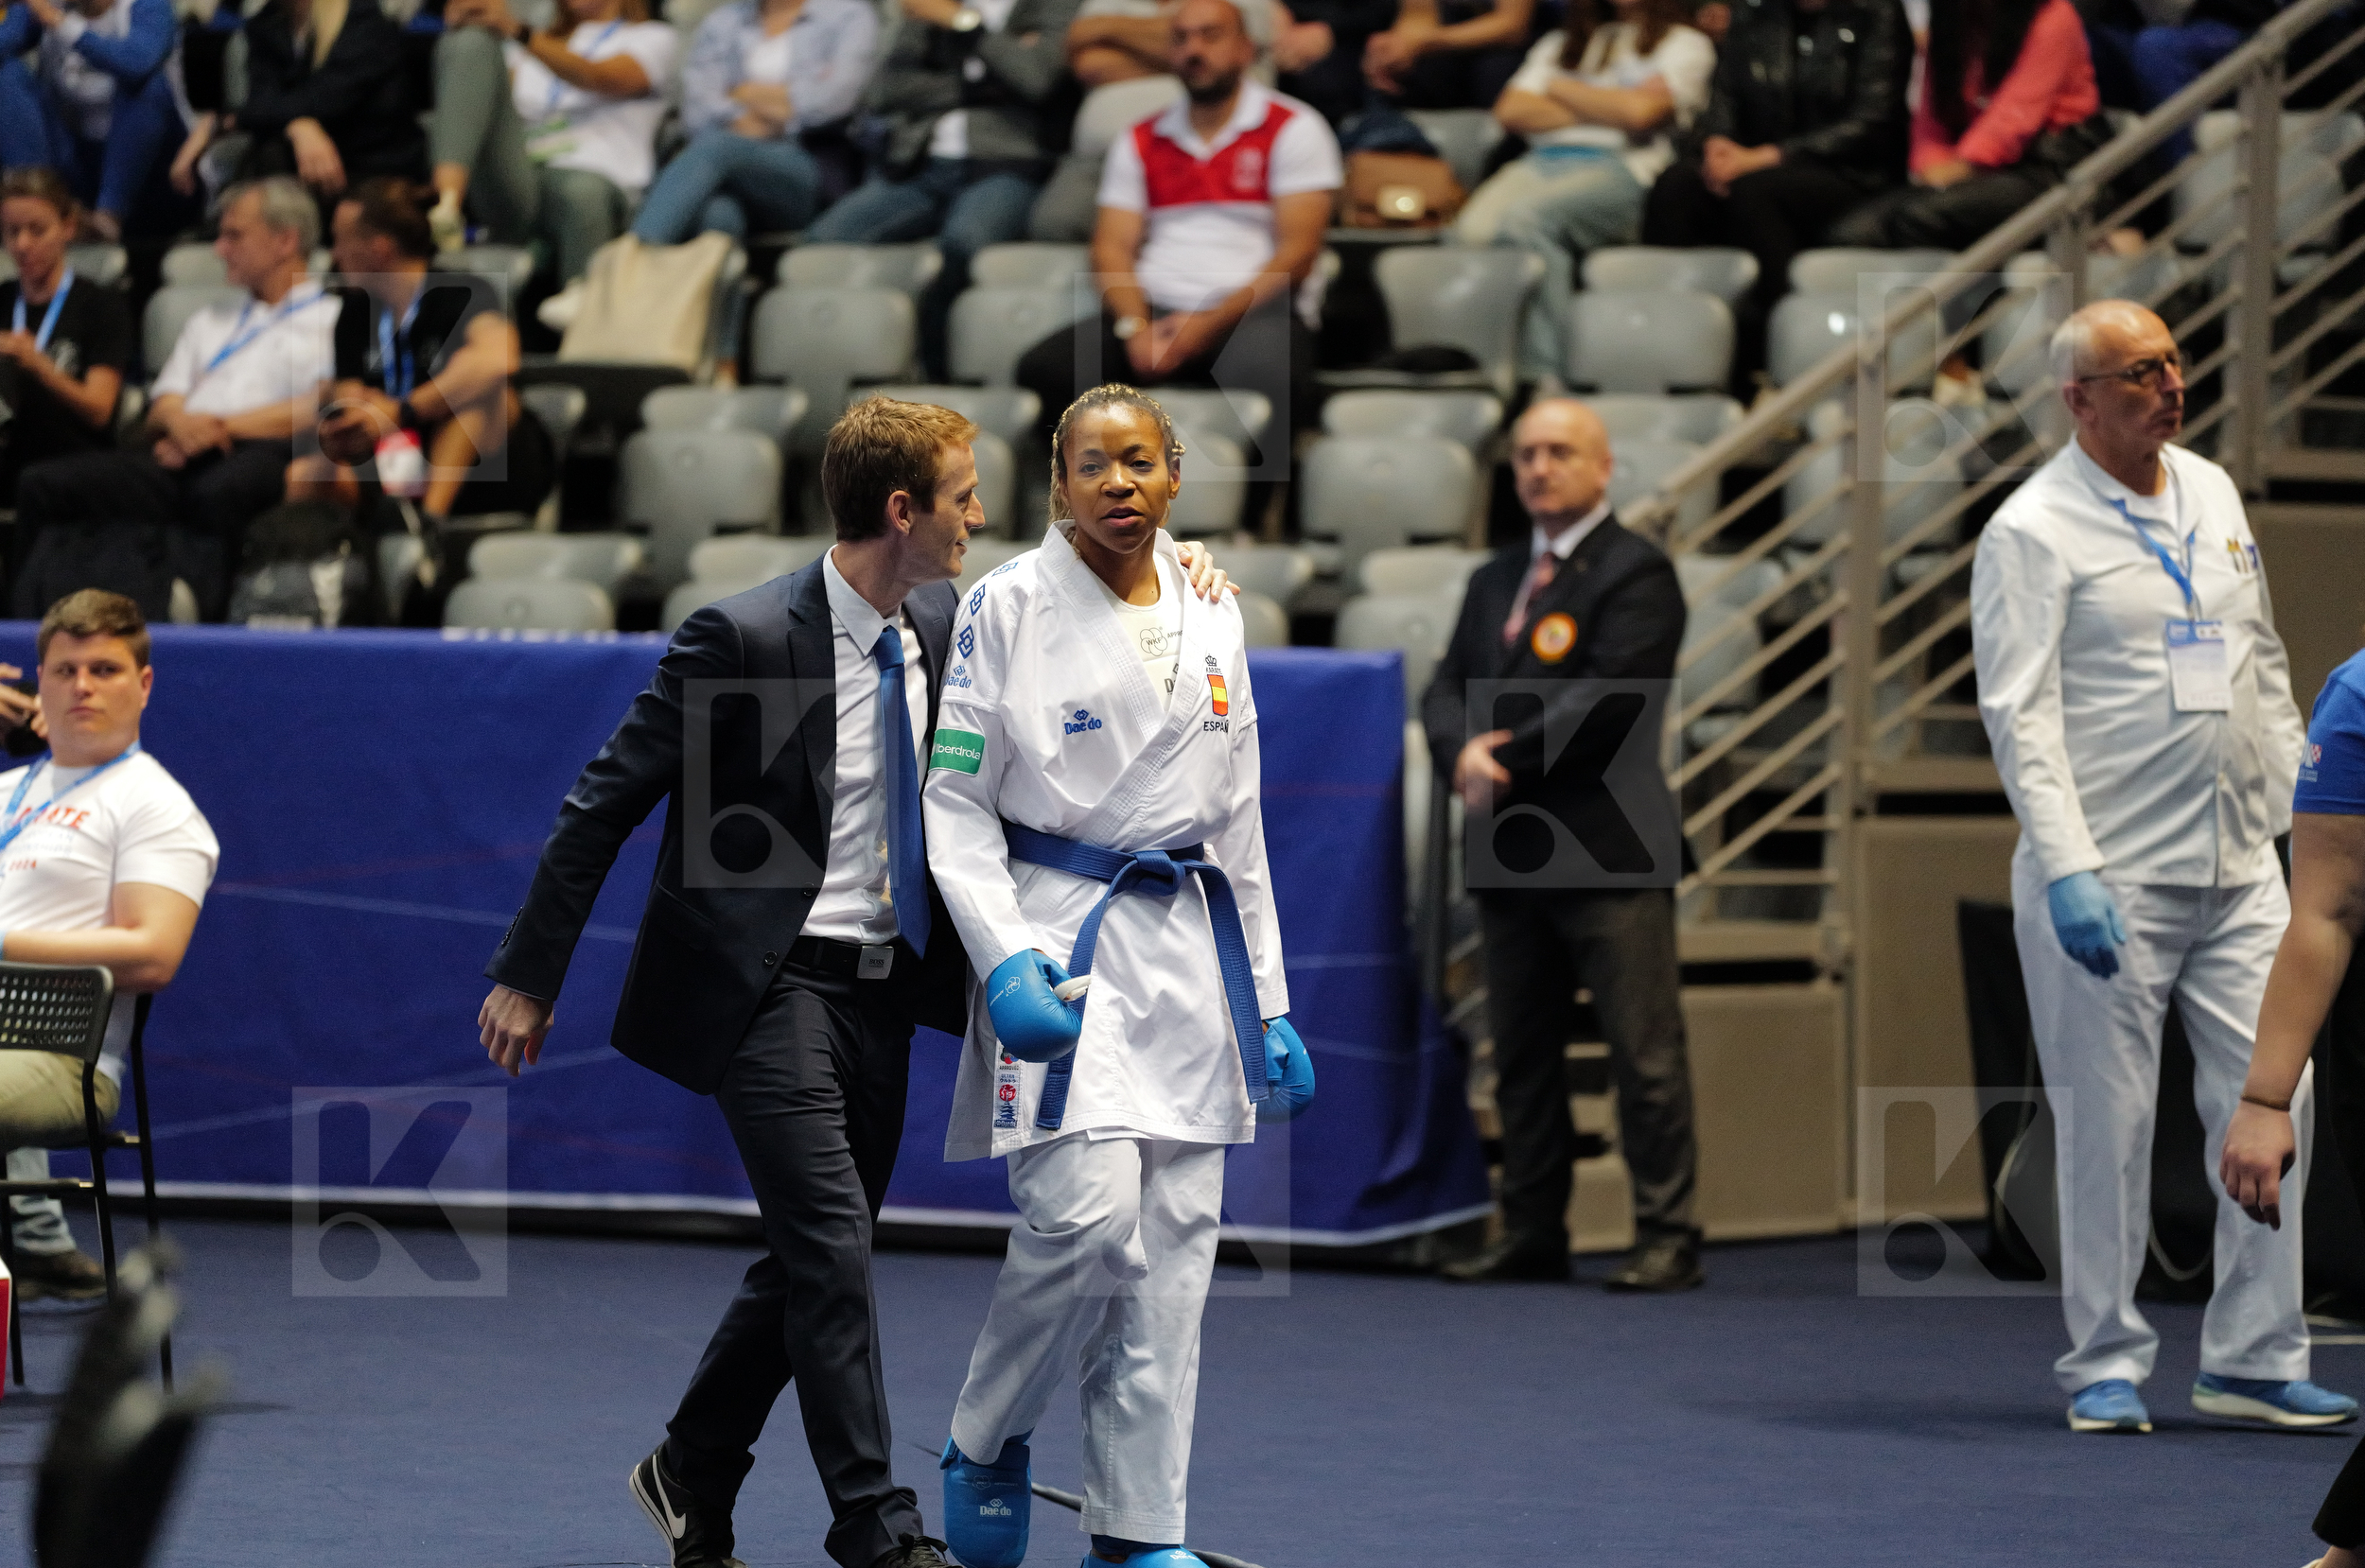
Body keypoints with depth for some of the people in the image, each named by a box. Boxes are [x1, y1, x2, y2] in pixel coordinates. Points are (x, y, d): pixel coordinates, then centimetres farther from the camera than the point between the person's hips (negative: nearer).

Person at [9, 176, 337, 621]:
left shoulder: (331, 319, 16)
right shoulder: (210, 322, 37)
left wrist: (223, 427, -6)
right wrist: (180, 423, 0)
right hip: (185, 460, 6)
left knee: (218, 491, -45)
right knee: (44, 484, -19)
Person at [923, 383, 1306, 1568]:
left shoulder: (1211, 621, 12)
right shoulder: (1009, 607, -3)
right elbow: (954, 806, -5)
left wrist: (1269, 1005, 15)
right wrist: (1007, 966, -17)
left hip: (1191, 949, 5)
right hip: (1062, 944, -5)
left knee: (1174, 1243, 1)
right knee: (1088, 1209, -19)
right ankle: (984, 1446, 6)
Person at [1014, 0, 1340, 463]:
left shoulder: (1292, 129, 7)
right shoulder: (1141, 143, 21)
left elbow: (1298, 252, -2)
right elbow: (1112, 247, 12)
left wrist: (1212, 323, -13)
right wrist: (1135, 328, -9)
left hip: (1250, 315, -4)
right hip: (1152, 312, 4)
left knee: (1268, 371, -41)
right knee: (1042, 369, -25)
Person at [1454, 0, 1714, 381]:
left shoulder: (1686, 45, 18)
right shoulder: (1558, 44, 33)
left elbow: (1640, 110, -2)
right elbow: (1511, 111, 16)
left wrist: (1560, 89, 11)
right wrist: (1601, 111, 7)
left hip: (1622, 168, -4)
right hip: (1541, 162, 4)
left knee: (1525, 217, -37)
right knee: (1474, 229, -32)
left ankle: (1546, 377, -39)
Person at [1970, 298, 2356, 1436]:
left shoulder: (2211, 493, 14)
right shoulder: (2033, 530, -6)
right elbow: (2019, 712, -12)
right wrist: (2065, 868, -21)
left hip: (2239, 870, 6)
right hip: (2112, 877, -6)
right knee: (2108, 1126, -1)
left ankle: (2254, 1358, 8)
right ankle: (2105, 1367, 9)